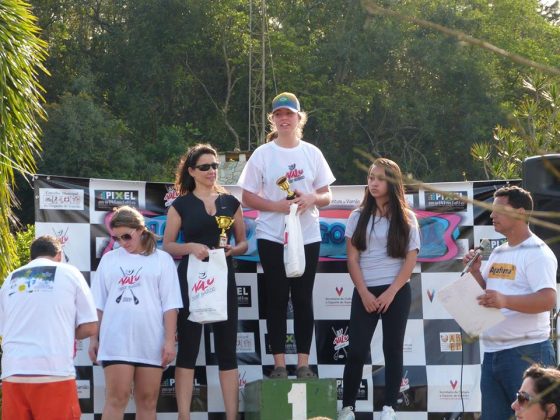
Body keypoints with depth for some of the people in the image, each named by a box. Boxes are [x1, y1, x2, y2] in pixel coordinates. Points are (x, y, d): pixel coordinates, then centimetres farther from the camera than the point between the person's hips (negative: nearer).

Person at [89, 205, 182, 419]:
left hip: (151, 342, 0)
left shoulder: (161, 260, 5)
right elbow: (97, 304, 13)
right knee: (116, 399, -7)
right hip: (116, 341, 0)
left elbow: (170, 305, 2)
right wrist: (93, 338, 8)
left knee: (147, 401, 5)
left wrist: (170, 341, -5)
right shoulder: (108, 259, 10)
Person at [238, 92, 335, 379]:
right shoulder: (262, 154, -1)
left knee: (303, 299, 3)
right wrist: (277, 206, -16)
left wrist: (312, 198, -15)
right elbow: (248, 197, -1)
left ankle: (303, 364, 7)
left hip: (307, 236, 2)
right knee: (277, 299, 0)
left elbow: (326, 196, 8)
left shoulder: (312, 153, 5)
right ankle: (279, 364, 3)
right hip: (272, 237, -2)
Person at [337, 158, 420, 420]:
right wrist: (364, 294, -7)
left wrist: (390, 293, -10)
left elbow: (411, 260, 0)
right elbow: (352, 259, 3)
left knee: (393, 350, 1)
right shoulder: (358, 217, 7)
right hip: (364, 293, 1)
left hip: (396, 292, -1)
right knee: (357, 351, -4)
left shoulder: (406, 219, 3)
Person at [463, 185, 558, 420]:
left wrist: (504, 300, -36)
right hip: (492, 353, 9)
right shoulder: (498, 253, 16)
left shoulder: (537, 253, -10)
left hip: (526, 352, -9)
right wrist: (474, 272, 2)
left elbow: (548, 300, -22)